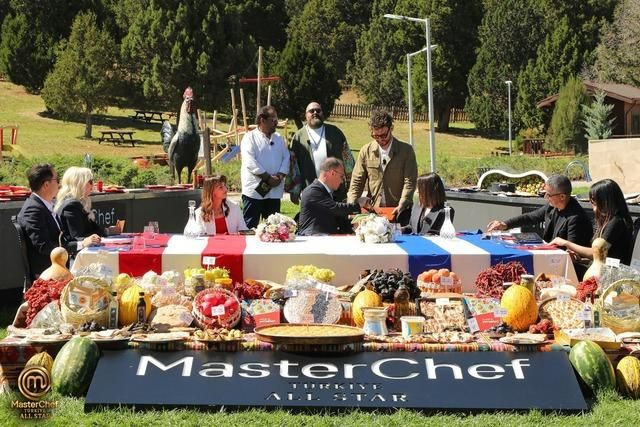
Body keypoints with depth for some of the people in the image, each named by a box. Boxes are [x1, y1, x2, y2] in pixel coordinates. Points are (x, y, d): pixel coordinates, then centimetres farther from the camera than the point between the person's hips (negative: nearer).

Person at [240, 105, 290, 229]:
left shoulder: (278, 138, 16)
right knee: (250, 225, -3)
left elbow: (286, 157, 11)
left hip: (275, 190, 6)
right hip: (255, 190, -6)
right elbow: (250, 163, -14)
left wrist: (280, 176, -7)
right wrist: (268, 178, -16)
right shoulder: (250, 138, -4)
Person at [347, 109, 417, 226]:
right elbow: (357, 181, 5)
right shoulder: (366, 151, 5)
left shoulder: (406, 150, -1)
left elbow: (410, 182, -7)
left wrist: (401, 205, -20)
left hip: (399, 212, -2)